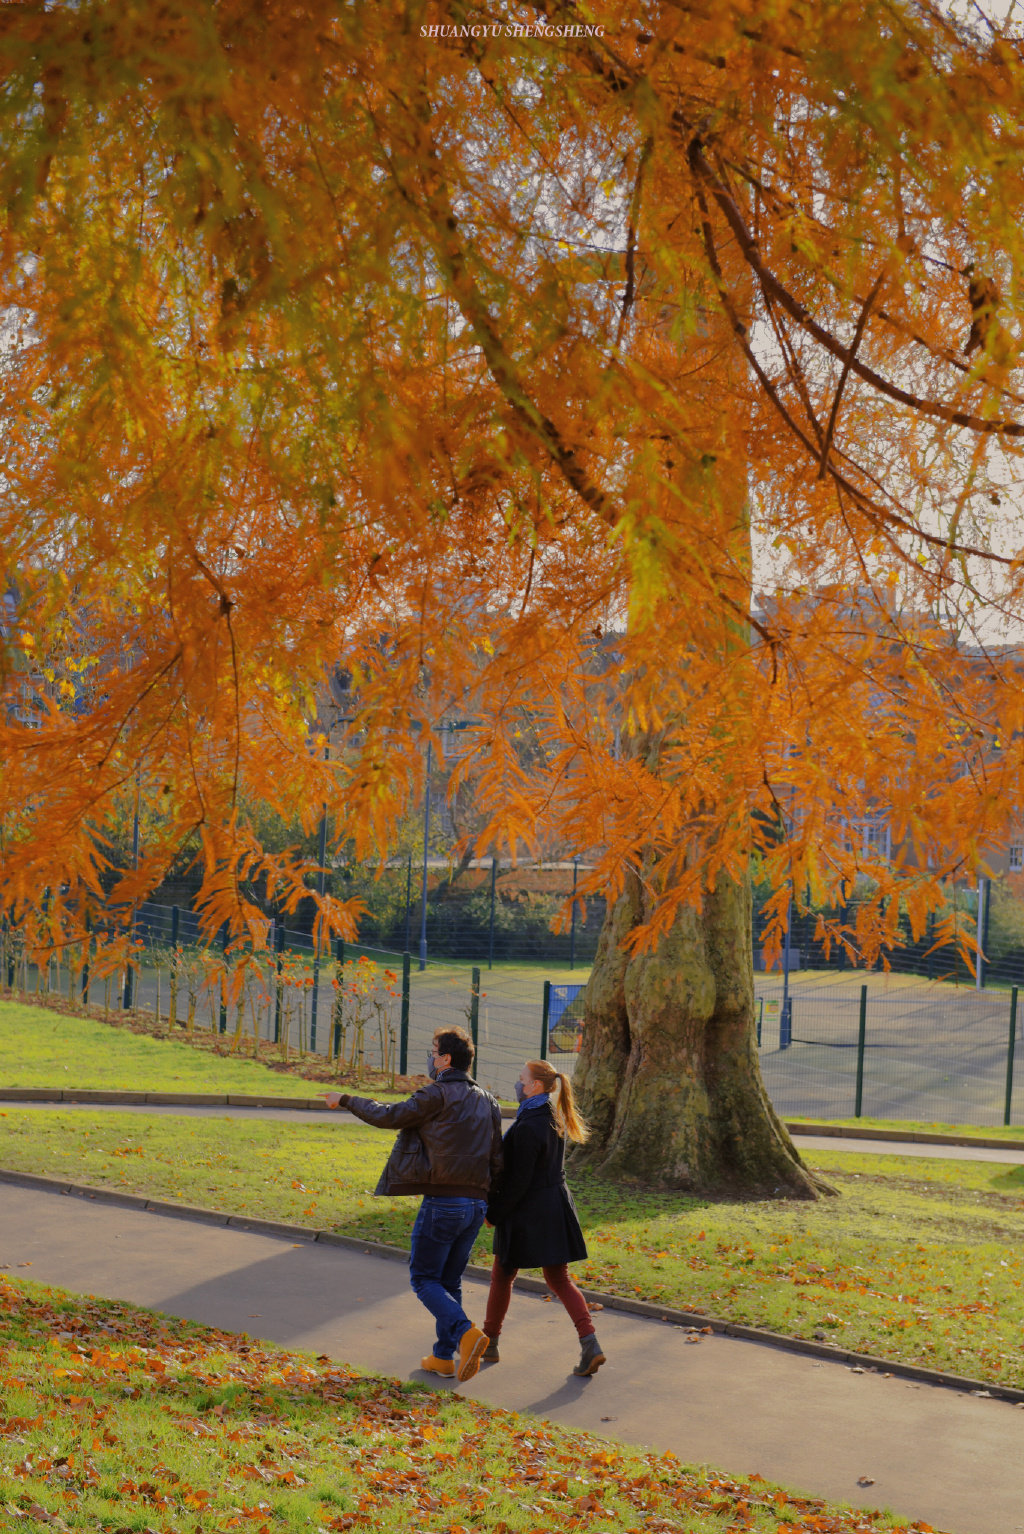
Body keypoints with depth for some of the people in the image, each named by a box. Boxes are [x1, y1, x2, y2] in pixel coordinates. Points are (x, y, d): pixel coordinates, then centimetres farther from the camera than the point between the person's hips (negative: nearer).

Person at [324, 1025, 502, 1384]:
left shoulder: (438, 1095, -11)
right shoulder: (488, 1101, 10)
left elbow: (387, 1116, -5)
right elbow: (496, 1159, 11)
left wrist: (345, 1100, 8)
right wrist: (486, 1200, 19)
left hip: (443, 1202, -7)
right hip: (476, 1204, 7)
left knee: (424, 1279, 3)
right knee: (449, 1281, 17)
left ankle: (465, 1332, -18)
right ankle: (444, 1356, 18)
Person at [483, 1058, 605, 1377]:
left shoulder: (527, 1128, -22)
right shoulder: (554, 1119, 6)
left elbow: (518, 1181, -21)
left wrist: (493, 1212, -8)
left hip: (527, 1212, -8)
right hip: (555, 1204, 8)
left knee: (502, 1277, 12)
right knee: (559, 1279, 10)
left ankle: (489, 1342, 26)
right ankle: (589, 1343, -5)